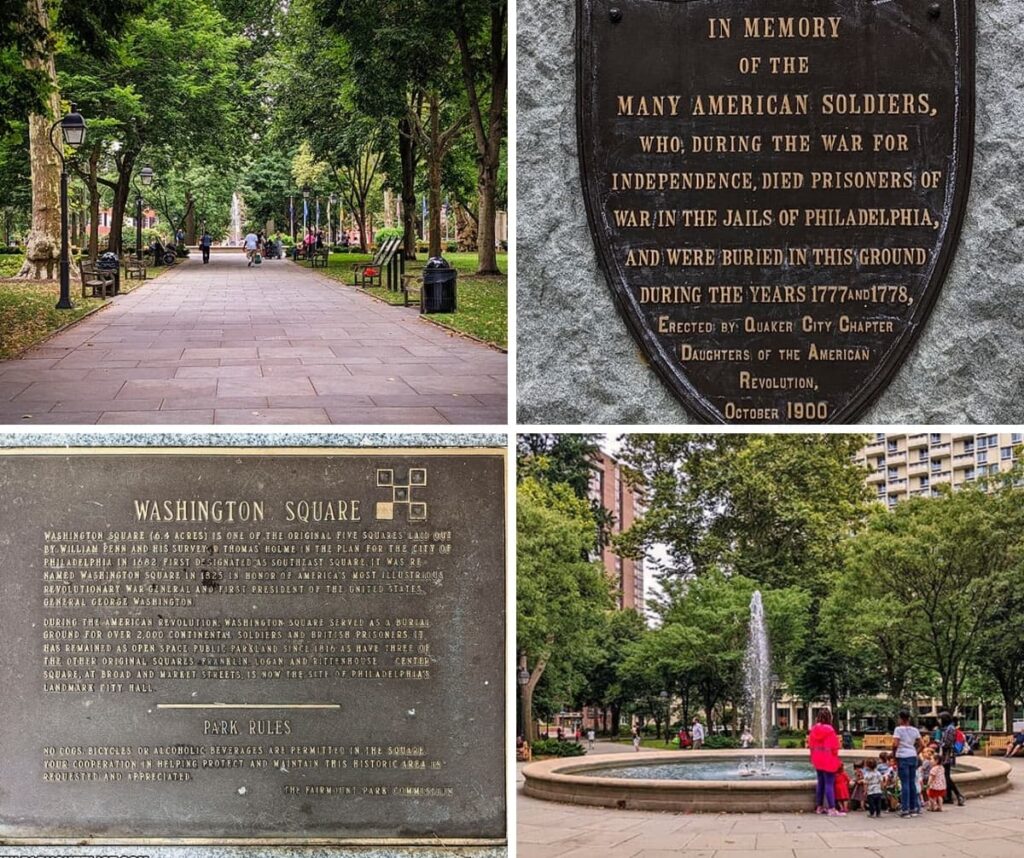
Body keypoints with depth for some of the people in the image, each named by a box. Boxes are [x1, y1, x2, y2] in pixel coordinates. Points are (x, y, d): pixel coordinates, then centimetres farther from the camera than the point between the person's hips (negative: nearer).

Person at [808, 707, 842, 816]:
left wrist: (813, 758, 18)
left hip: (818, 761, 7)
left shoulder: (814, 729, 2)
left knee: (821, 783, 16)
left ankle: (819, 807, 23)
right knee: (829, 784, -6)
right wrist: (836, 761, -3)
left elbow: (810, 745, 8)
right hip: (828, 761, -7)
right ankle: (832, 809, -9)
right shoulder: (829, 730, -17)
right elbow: (834, 747, -14)